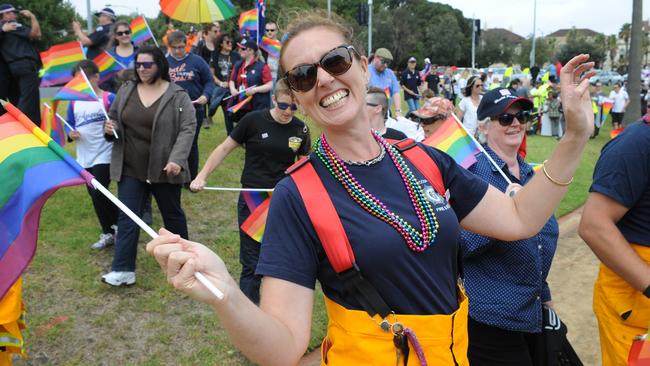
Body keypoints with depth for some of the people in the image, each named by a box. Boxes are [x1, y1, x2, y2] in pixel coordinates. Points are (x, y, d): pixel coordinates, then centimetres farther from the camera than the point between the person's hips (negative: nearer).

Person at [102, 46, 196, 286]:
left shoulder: (177, 95, -7)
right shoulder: (126, 90, 6)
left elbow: (188, 128, -12)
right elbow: (114, 120, 16)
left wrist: (177, 159, -23)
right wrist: (110, 128, -8)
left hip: (163, 169, -3)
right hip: (130, 169, 3)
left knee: (172, 213, 14)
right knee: (127, 218, -1)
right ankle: (123, 270, 2)